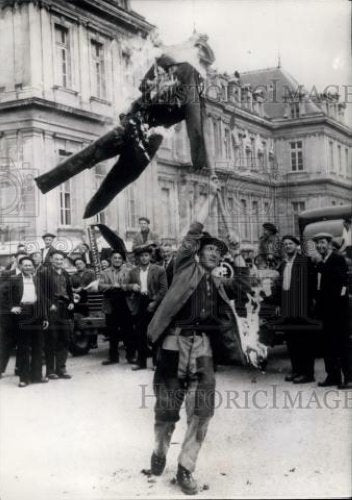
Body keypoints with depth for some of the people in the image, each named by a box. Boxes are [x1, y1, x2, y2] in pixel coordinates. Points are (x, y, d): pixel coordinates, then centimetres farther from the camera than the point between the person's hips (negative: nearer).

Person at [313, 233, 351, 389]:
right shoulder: (320, 264, 16)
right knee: (328, 344, 9)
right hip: (326, 309, 8)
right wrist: (318, 303, 11)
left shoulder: (338, 259, -6)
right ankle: (333, 376, 15)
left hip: (338, 307, -8)